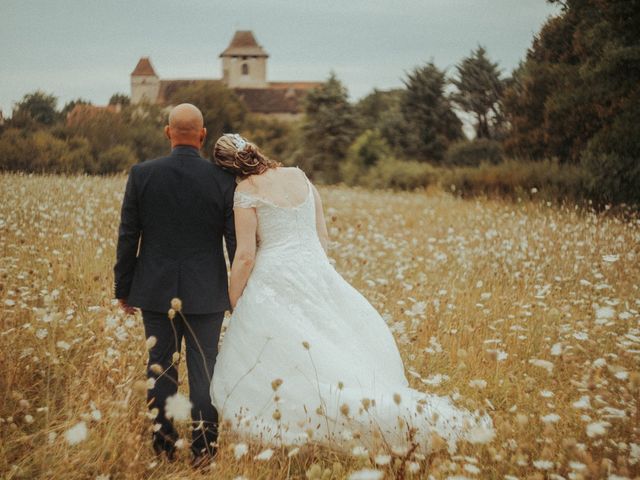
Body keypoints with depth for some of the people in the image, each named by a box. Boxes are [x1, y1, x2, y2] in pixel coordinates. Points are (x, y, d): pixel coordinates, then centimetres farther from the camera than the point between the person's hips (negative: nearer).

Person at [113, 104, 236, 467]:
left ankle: (163, 446, 19)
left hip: (156, 291, 1)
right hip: (206, 294, -1)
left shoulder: (142, 174, -5)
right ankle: (204, 447, 11)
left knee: (161, 369, 11)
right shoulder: (224, 179, -7)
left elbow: (128, 238, -1)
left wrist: (123, 288, 9)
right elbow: (237, 244, -4)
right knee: (203, 370, 7)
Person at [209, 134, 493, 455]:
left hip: (274, 282, -5)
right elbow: (322, 237, 12)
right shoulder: (299, 176, 9)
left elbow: (245, 256, -10)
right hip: (317, 273, 6)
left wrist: (233, 303, 1)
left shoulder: (246, 191, -8)